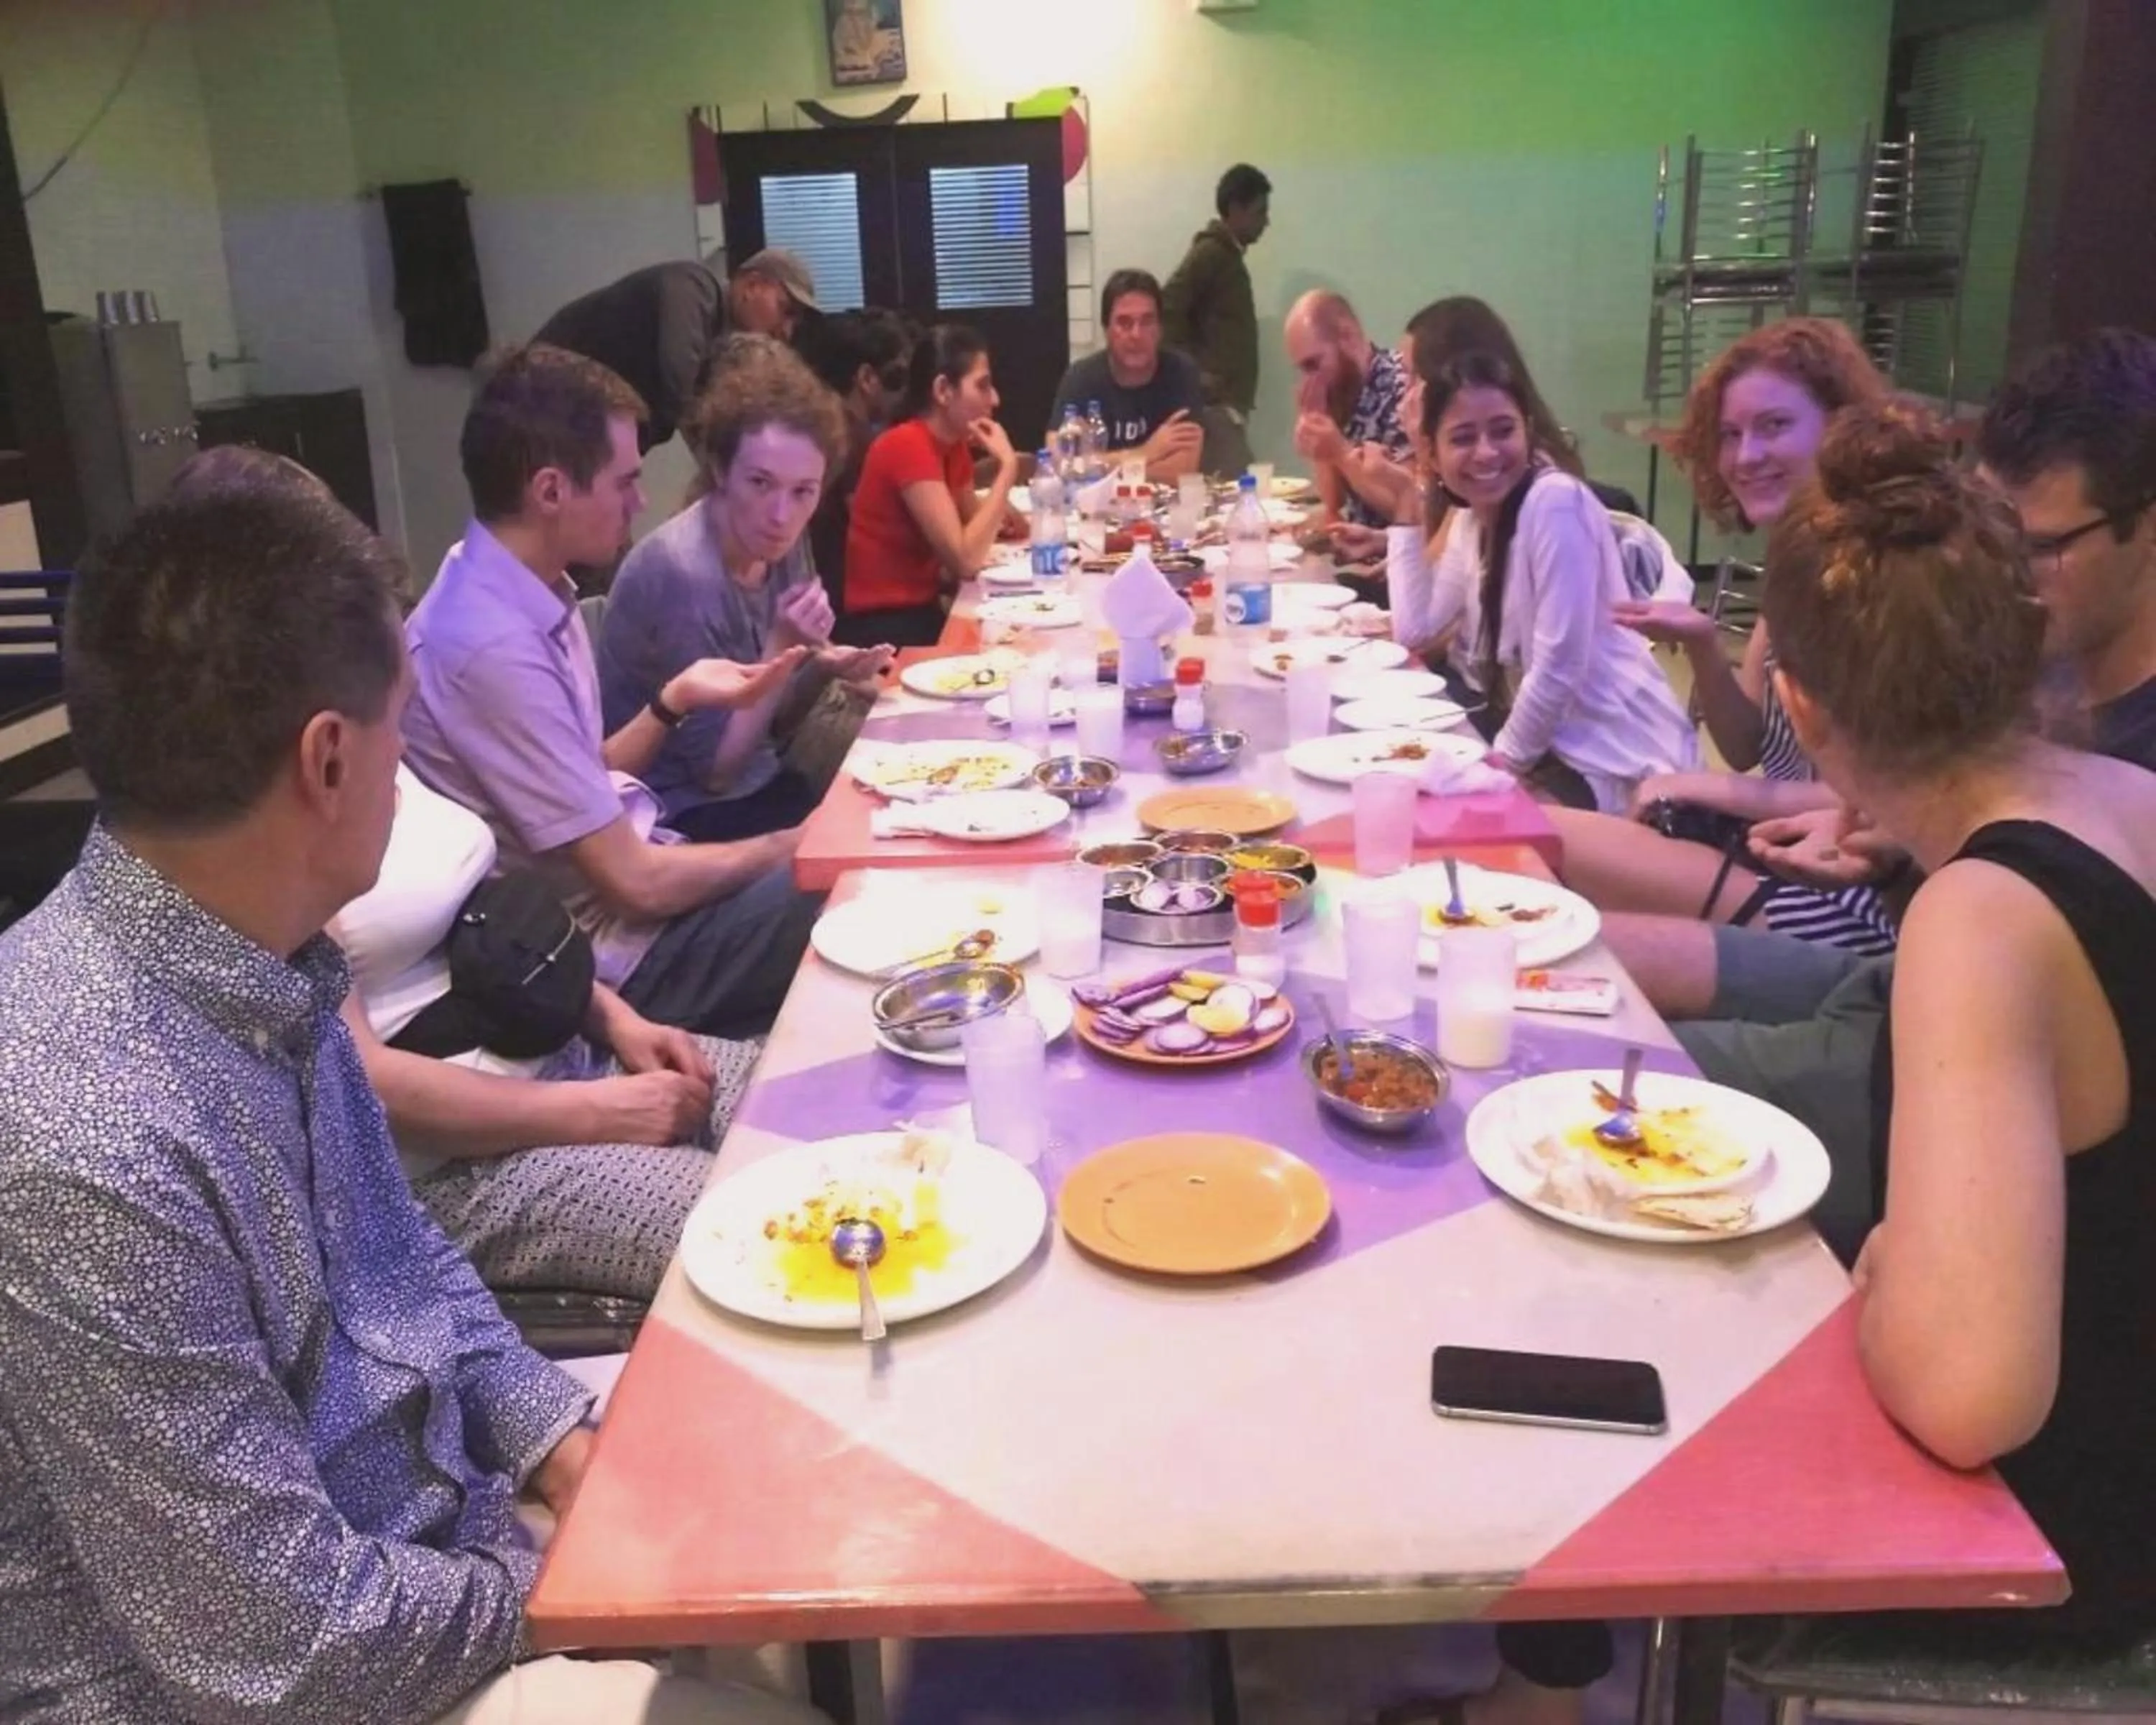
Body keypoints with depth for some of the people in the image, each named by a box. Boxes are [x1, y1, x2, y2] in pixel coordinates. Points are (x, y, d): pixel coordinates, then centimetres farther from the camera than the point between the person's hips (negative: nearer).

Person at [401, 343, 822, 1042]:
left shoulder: (532, 592, 3)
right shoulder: (492, 647, -25)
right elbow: (637, 885, -21)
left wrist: (678, 700, -2)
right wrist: (797, 847, -9)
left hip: (618, 877, 8)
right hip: (617, 948, -8)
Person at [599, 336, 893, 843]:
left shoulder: (778, 542, -2)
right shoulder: (682, 572, -24)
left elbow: (772, 721, 8)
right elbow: (714, 767, -17)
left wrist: (822, 668, -11)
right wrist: (782, 650, -25)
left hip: (757, 783, 7)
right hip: (682, 817, -7)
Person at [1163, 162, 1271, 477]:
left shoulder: (1228, 255, 19)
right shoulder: (1211, 252, -9)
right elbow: (1168, 309, -20)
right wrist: (1192, 370, -17)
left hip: (1229, 399, 9)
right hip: (1216, 400, -9)